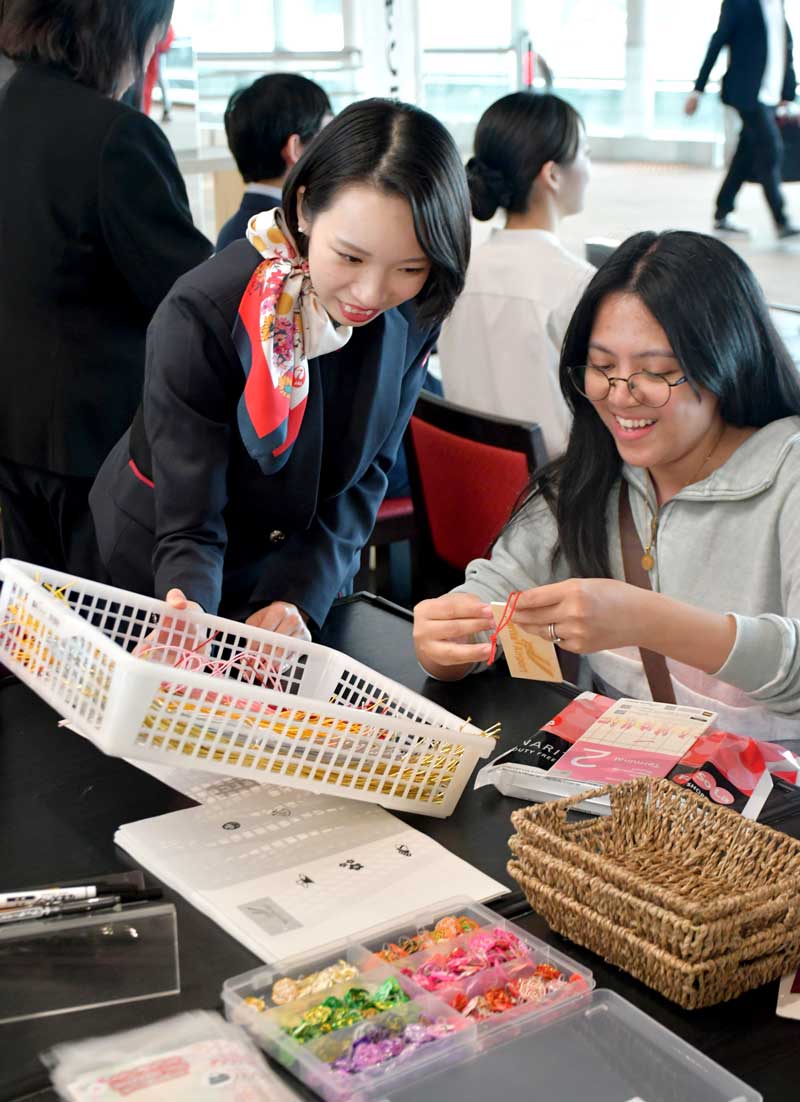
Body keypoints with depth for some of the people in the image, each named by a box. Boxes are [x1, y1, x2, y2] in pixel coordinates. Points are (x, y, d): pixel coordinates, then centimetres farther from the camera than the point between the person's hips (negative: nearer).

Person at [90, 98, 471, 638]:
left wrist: (300, 595, -20)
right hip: (168, 582, -4)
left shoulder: (413, 313, -17)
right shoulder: (202, 316, -31)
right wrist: (186, 613, -49)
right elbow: (190, 526, -29)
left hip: (311, 576, 4)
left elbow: (367, 473, -8)